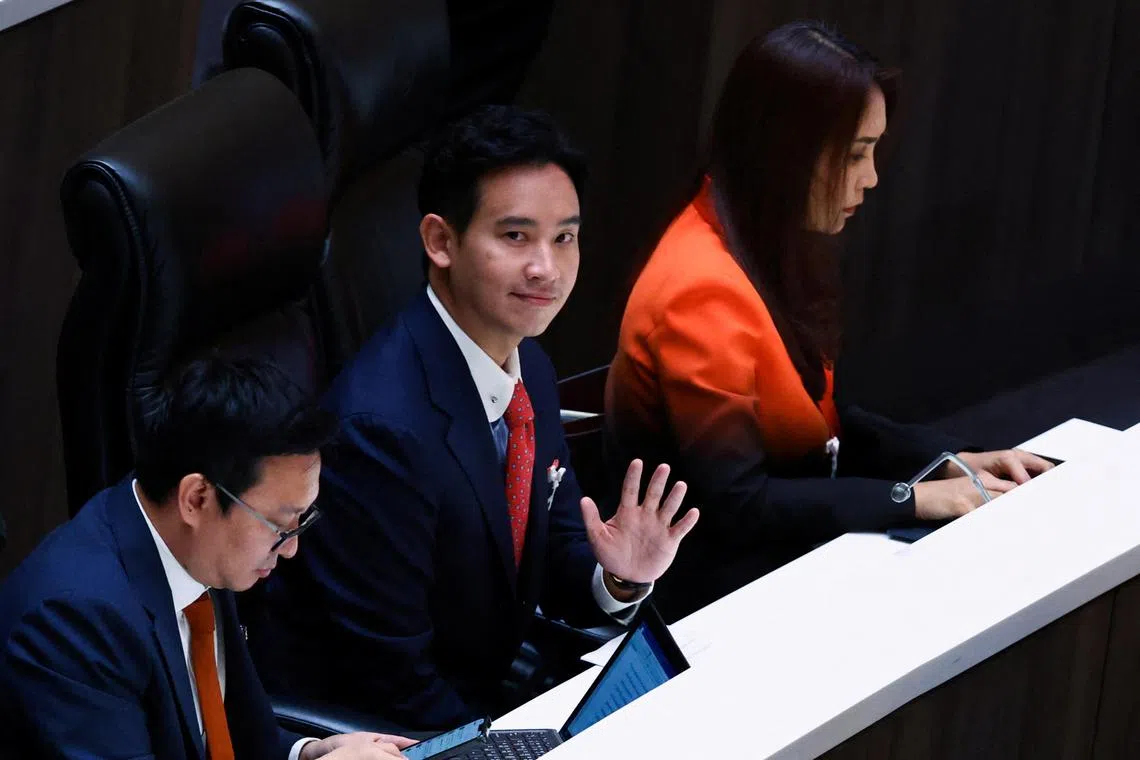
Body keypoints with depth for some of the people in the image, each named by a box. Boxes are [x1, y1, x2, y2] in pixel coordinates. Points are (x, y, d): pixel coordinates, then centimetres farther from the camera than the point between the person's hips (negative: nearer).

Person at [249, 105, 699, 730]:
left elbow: (554, 553, 12)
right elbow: (394, 679, -21)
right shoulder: (382, 426, -26)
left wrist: (619, 579, -7)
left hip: (488, 696, 8)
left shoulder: (530, 372, 2)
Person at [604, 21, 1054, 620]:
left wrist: (950, 461, 0)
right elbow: (734, 504, -24)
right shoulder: (705, 291, -23)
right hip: (713, 582, -8)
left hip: (780, 548, 8)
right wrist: (911, 499, -19)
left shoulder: (771, 244, 5)